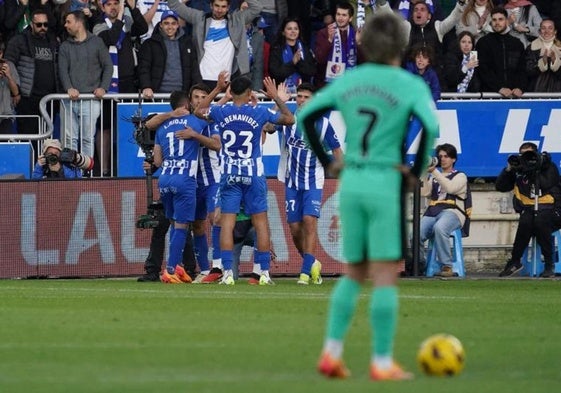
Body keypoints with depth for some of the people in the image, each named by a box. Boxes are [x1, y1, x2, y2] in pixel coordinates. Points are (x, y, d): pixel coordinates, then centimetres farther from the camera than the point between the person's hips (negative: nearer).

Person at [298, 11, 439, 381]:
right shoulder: (410, 85, -8)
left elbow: (305, 115, 9)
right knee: (386, 276, -1)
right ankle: (382, 362, -2)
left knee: (353, 274, 16)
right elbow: (430, 127, -22)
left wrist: (328, 162, 12)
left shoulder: (348, 81, 7)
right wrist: (417, 170, -10)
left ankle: (332, 351, 6)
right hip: (387, 184, -5)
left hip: (351, 183, 5)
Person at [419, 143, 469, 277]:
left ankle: (447, 267, -34)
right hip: (432, 213, 4)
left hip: (452, 212, -4)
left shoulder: (460, 176, 16)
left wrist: (434, 171, -10)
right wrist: (426, 174, 2)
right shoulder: (433, 177, 29)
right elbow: (424, 193, 11)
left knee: (439, 228, -40)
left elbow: (450, 188, -7)